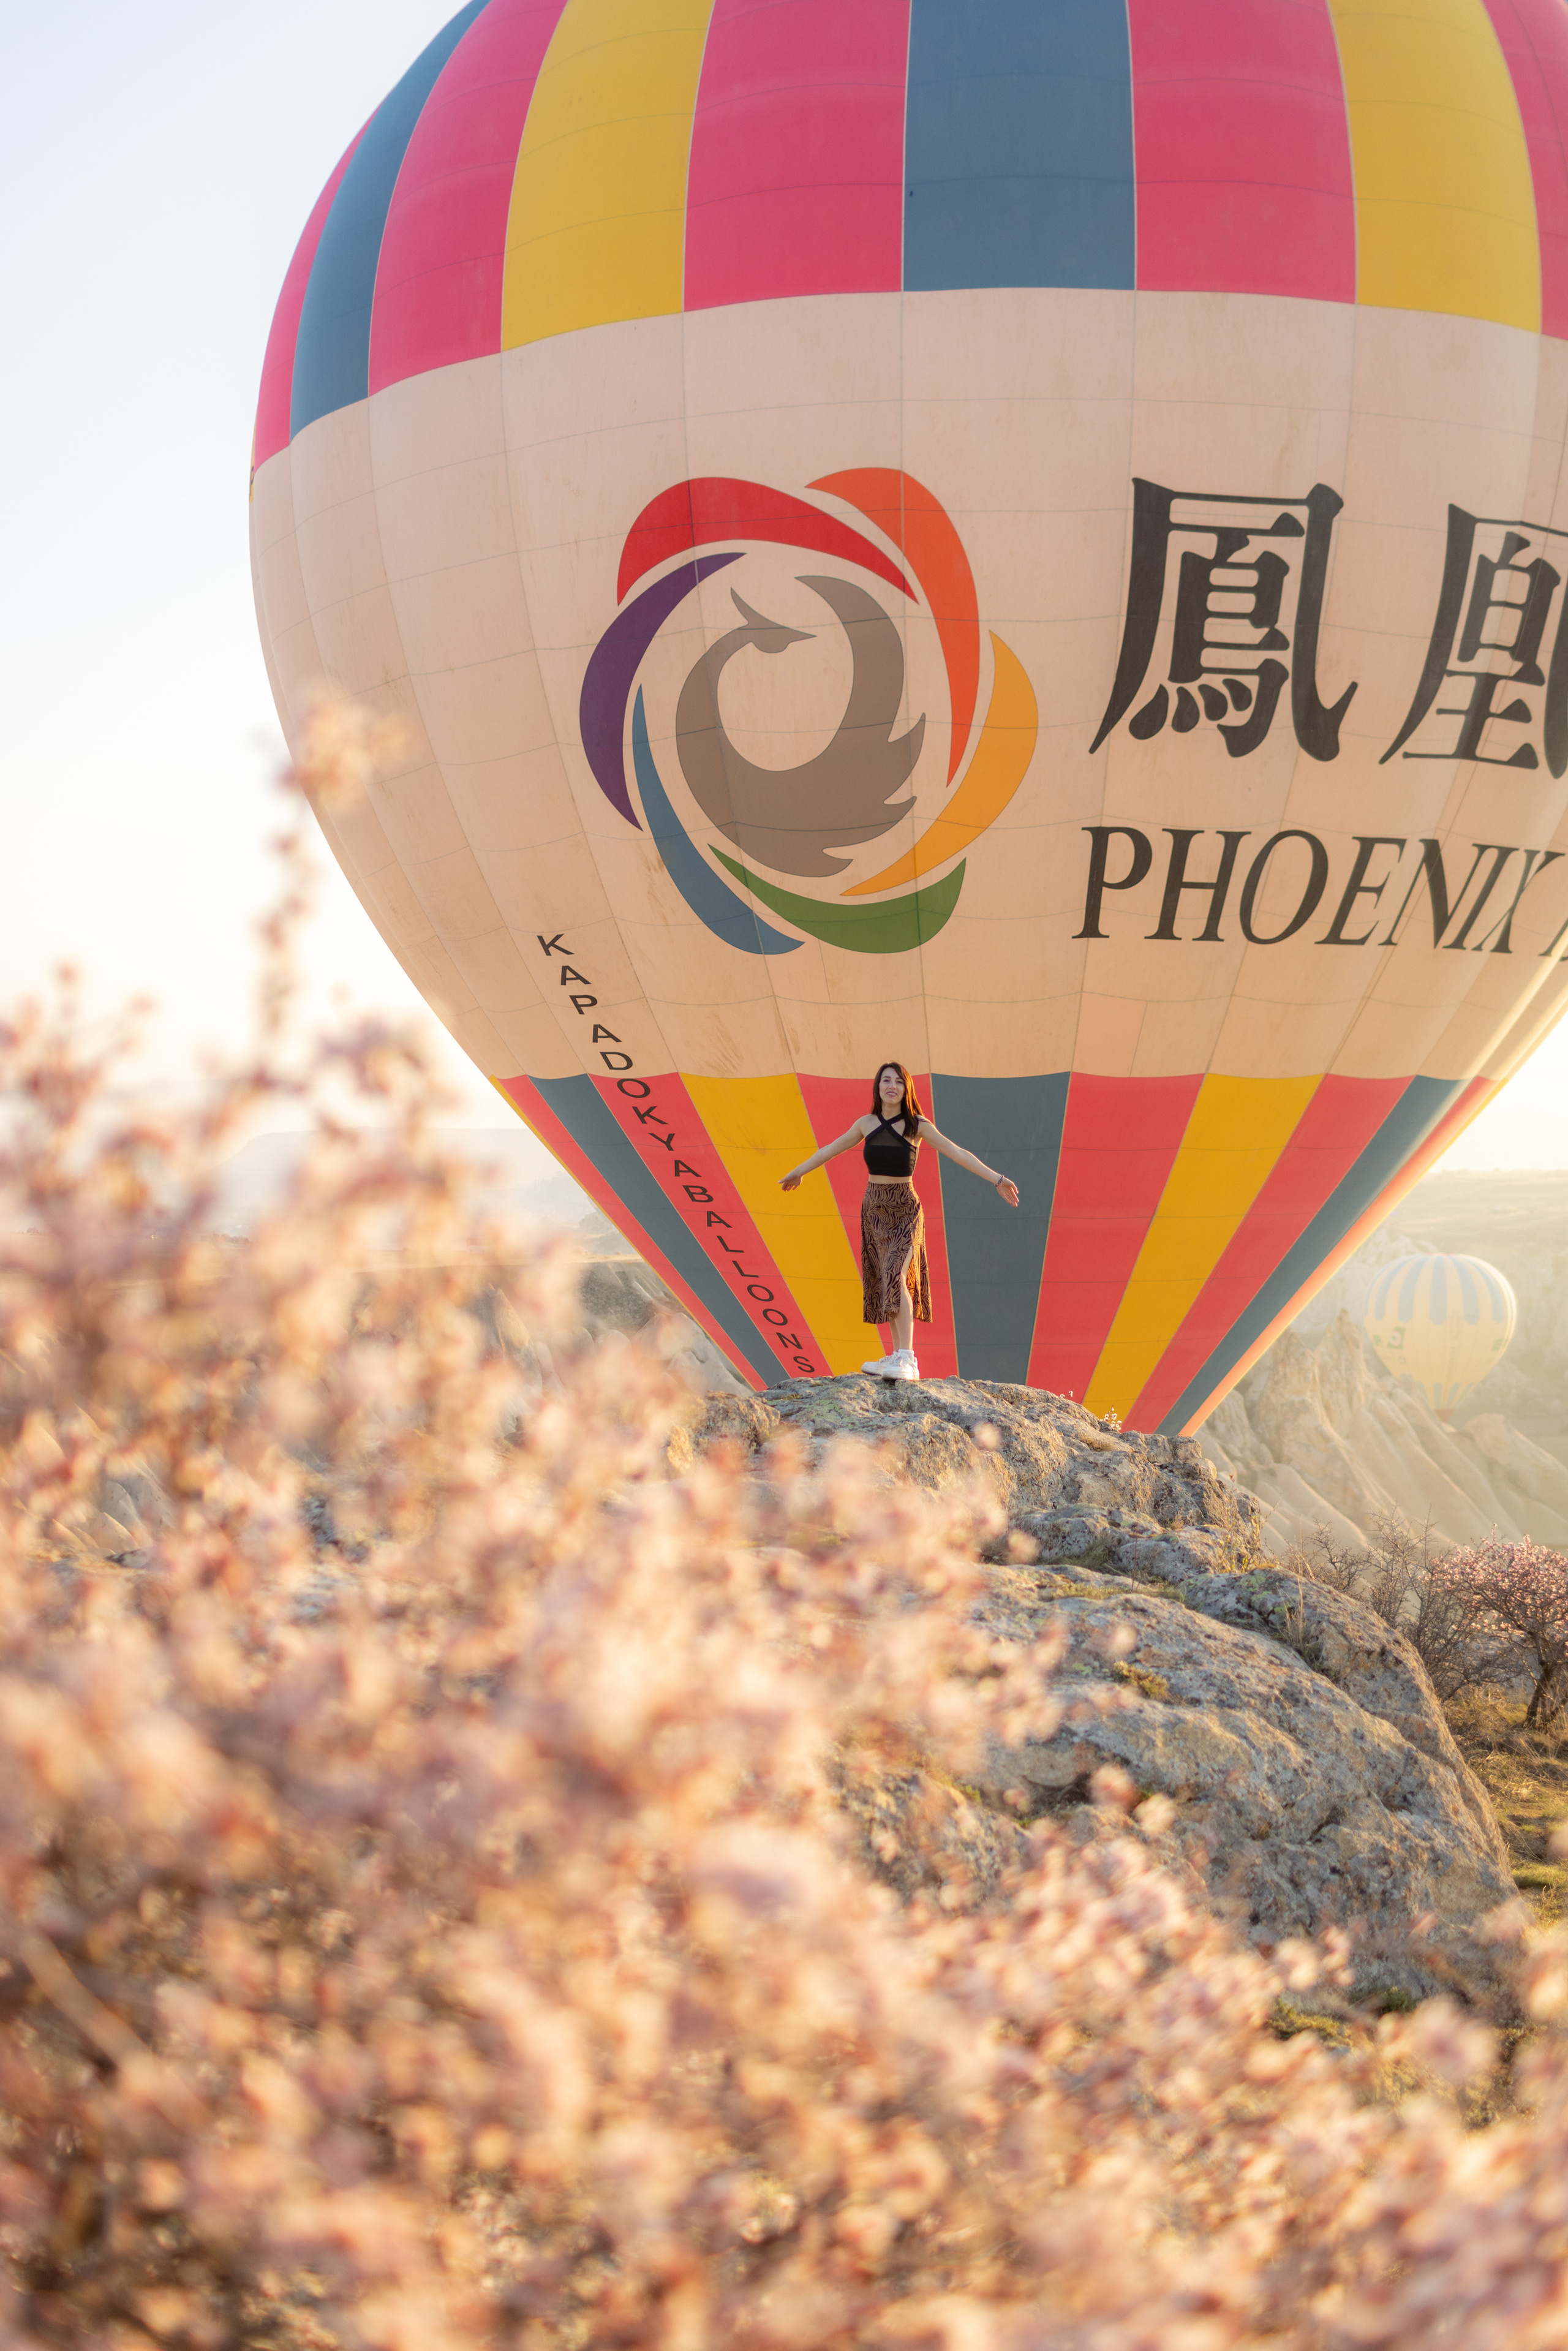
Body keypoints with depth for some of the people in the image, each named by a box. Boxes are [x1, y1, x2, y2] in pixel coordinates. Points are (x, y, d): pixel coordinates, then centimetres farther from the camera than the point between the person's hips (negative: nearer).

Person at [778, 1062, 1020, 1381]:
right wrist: (798, 1172, 28)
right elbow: (831, 1150, 18)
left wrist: (996, 1179, -14)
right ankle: (898, 1355, 18)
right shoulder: (867, 1124, 3)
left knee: (895, 1275, -22)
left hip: (905, 1210, -5)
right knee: (883, 1282, 8)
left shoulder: (918, 1126, -7)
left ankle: (906, 1360, -28)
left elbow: (957, 1153, -8)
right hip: (874, 1209, 5)